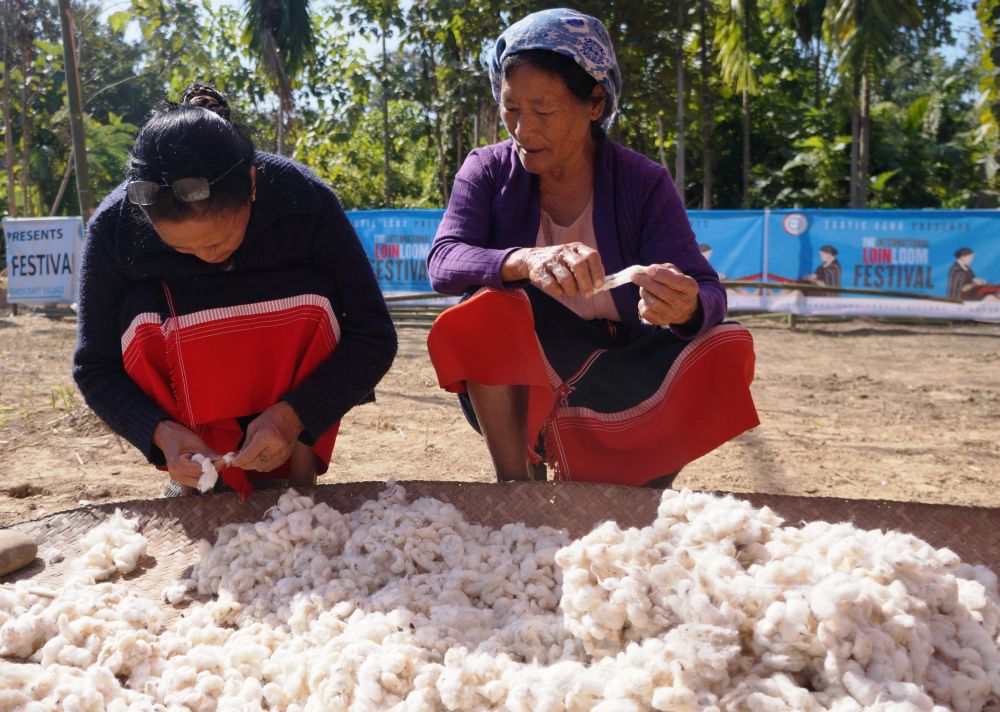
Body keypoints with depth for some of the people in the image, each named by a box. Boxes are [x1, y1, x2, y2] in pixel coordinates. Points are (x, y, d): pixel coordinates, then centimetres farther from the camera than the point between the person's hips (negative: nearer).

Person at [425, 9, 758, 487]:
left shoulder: (643, 183, -8)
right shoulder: (488, 171, -6)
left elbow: (708, 293, -17)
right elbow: (443, 263, -23)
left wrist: (687, 309, -43)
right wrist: (524, 262, -45)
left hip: (615, 386, 1)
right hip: (513, 388, -1)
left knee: (727, 349, -21)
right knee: (490, 309, -29)